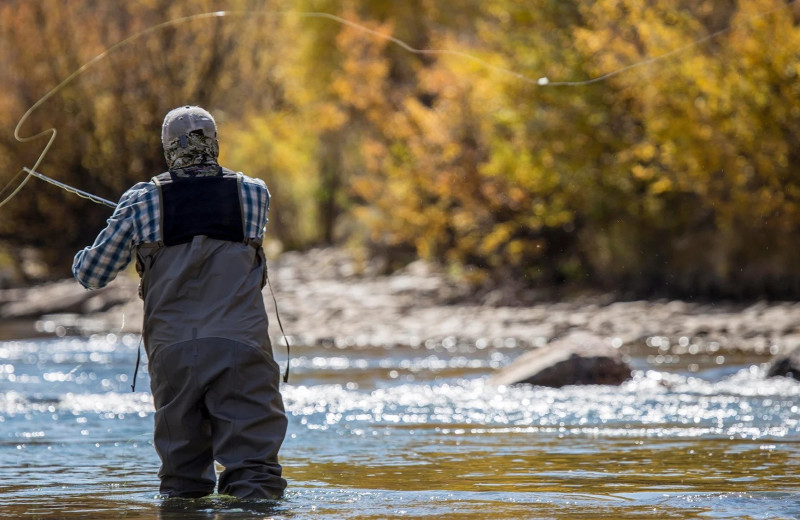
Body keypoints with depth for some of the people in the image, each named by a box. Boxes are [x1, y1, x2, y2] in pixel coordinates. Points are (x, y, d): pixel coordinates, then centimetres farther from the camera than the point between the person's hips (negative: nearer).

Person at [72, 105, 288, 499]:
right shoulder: (255, 194, 7)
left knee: (181, 482, 11)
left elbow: (91, 274, 11)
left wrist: (80, 258, 36)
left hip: (172, 353, 1)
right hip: (240, 349, -1)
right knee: (253, 473, -7)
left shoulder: (141, 203, 4)